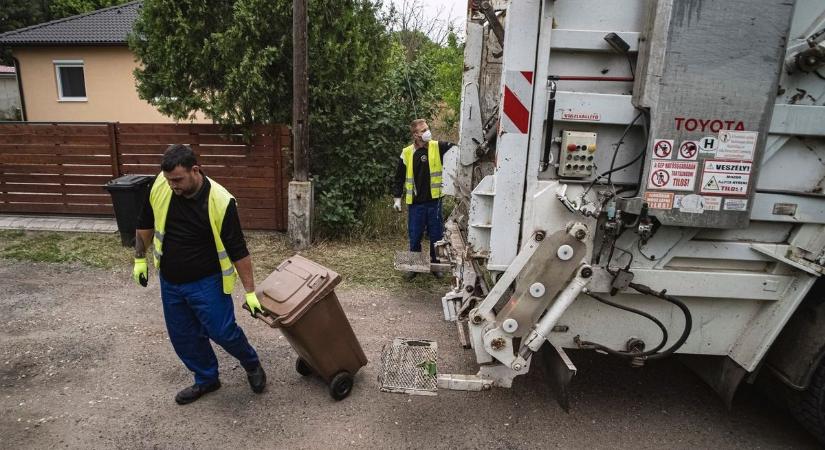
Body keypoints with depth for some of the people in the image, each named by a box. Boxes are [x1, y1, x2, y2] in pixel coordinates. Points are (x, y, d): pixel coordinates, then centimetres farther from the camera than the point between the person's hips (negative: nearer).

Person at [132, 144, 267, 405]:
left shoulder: (220, 202, -24)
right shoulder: (159, 187, -11)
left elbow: (238, 251, -19)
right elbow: (145, 224, 9)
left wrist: (250, 292, -17)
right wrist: (140, 259, 11)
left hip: (206, 282, -5)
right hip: (170, 282, 5)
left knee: (222, 331, -4)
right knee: (183, 337, 13)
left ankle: (252, 364, 25)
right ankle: (206, 379, 35)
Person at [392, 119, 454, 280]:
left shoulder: (437, 147, -1)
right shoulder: (407, 153, -1)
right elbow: (399, 177, 5)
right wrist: (397, 198, 2)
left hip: (434, 201, 0)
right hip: (415, 203, 0)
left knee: (436, 236, 10)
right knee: (415, 236, 11)